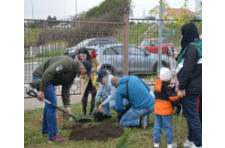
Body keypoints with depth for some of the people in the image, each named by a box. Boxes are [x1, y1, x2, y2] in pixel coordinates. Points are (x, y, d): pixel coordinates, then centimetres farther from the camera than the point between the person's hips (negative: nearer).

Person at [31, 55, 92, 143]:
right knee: (52, 104, -12)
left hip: (49, 80, 11)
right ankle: (53, 136, -6)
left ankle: (45, 129, 39)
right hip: (41, 77, -11)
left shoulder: (73, 73, 9)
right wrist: (42, 91, -27)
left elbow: (66, 89, 10)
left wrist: (66, 105, 3)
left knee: (50, 103, 21)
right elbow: (48, 73, -29)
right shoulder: (67, 63, -22)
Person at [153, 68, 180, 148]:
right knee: (168, 126, 5)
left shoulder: (156, 85, 4)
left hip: (157, 109, 6)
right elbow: (172, 97, -24)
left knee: (157, 126, 13)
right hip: (166, 110, -6)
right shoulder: (167, 87, -18)